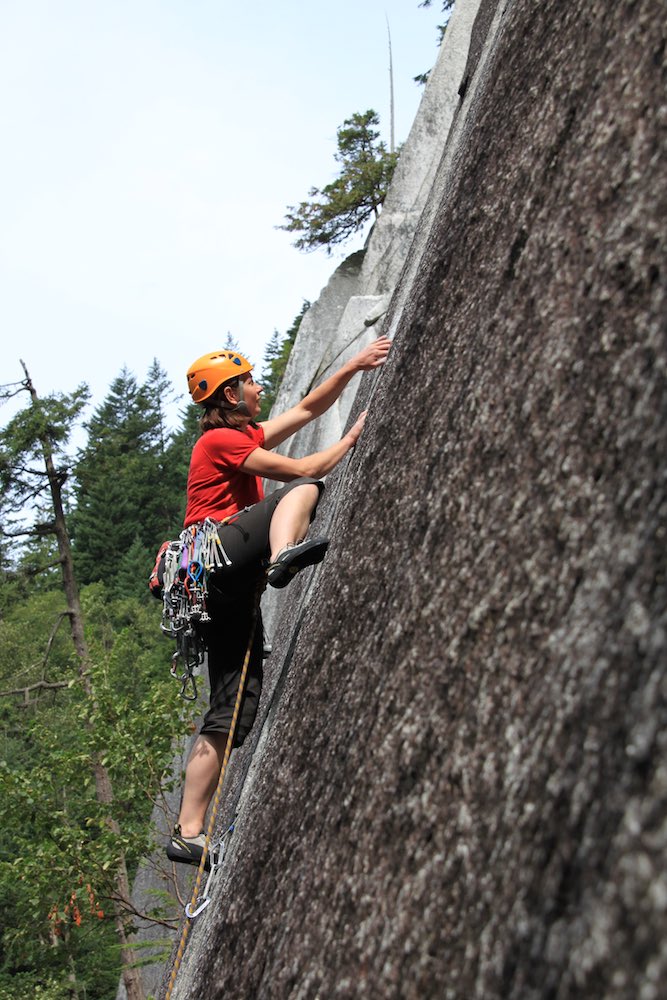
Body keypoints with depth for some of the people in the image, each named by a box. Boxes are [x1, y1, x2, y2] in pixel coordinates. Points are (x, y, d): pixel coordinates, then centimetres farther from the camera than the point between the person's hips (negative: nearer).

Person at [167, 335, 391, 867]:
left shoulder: (246, 436, 27)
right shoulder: (222, 439, 0)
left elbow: (307, 409, 31)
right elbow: (302, 471, -4)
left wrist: (353, 366, 25)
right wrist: (353, 438, 7)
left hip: (231, 588, 8)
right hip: (215, 554, -8)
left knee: (233, 715, 1)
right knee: (302, 490, -21)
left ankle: (188, 834, 0)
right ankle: (284, 554, -53)